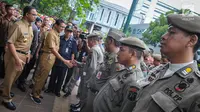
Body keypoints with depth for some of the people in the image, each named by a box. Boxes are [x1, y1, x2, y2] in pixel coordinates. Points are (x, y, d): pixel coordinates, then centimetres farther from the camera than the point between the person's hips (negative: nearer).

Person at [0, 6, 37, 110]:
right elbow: (10, 43, -21)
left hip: (24, 55, 8)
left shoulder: (30, 27, 9)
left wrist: (28, 54, 16)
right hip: (15, 55, -8)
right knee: (9, 77, 8)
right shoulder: (18, 25, -18)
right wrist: (17, 59, -24)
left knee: (15, 76, 21)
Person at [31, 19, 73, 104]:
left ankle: (36, 92, 33)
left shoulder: (57, 34, 7)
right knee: (42, 76, 3)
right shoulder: (51, 33, -19)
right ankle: (35, 94, 19)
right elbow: (52, 49, -26)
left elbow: (56, 48, 6)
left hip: (53, 57, 9)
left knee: (44, 76, 18)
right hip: (47, 56, -8)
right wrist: (64, 60, -29)